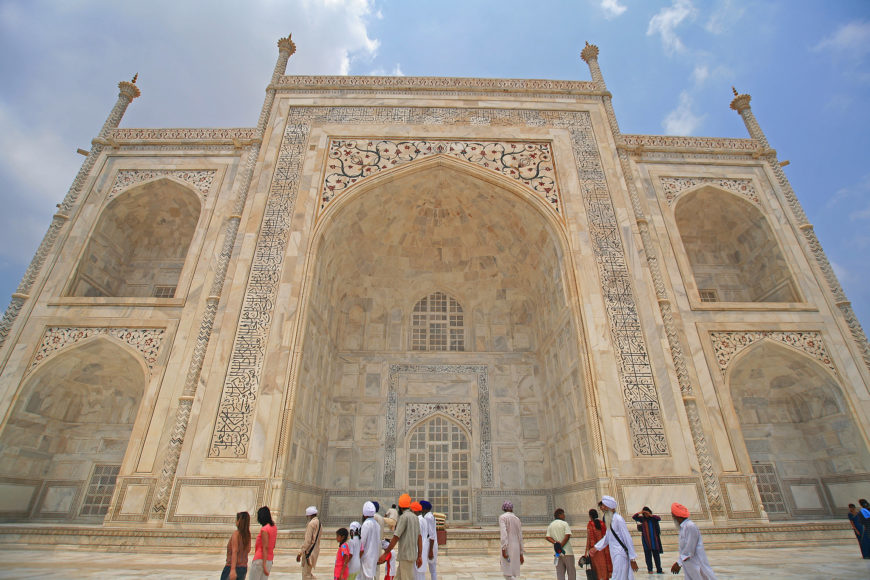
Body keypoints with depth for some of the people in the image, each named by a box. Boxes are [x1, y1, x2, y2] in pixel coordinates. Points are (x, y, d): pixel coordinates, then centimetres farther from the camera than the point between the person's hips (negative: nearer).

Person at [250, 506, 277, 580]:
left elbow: (265, 548, -19)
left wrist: (264, 565, -19)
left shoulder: (264, 529, -15)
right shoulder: (274, 528, 9)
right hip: (269, 560, 8)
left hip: (260, 559, -8)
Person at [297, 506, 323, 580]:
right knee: (310, 572, 22)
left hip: (309, 552, -9)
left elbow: (307, 541, -22)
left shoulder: (311, 524, -18)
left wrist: (300, 553, -18)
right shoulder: (319, 523, 10)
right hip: (316, 551, 9)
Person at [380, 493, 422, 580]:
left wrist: (385, 554, -10)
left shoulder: (404, 517, -13)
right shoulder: (415, 517, 10)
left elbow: (396, 537, -15)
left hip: (405, 556, -8)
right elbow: (419, 538, 10)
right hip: (412, 555, 8)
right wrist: (419, 556, 13)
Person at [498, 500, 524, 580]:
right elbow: (520, 537, 14)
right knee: (512, 573, 15)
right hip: (516, 548, 6)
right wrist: (521, 553, 18)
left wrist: (503, 548, -21)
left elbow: (503, 533, -17)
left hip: (508, 547, -6)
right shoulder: (517, 519, 14)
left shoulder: (502, 517, -2)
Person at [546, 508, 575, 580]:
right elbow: (567, 536, -17)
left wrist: (555, 542, -10)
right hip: (567, 552, -5)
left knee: (560, 573, 8)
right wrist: (561, 546, -14)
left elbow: (548, 537, 2)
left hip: (558, 553, 5)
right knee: (571, 572, 6)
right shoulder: (564, 523, -6)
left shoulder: (550, 525, 11)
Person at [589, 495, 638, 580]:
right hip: (614, 555, 8)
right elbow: (607, 538, 22)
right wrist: (596, 548, 18)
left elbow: (628, 539, -14)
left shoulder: (618, 519, -15)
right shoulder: (610, 520, 11)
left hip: (621, 555, -8)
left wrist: (632, 559, -14)